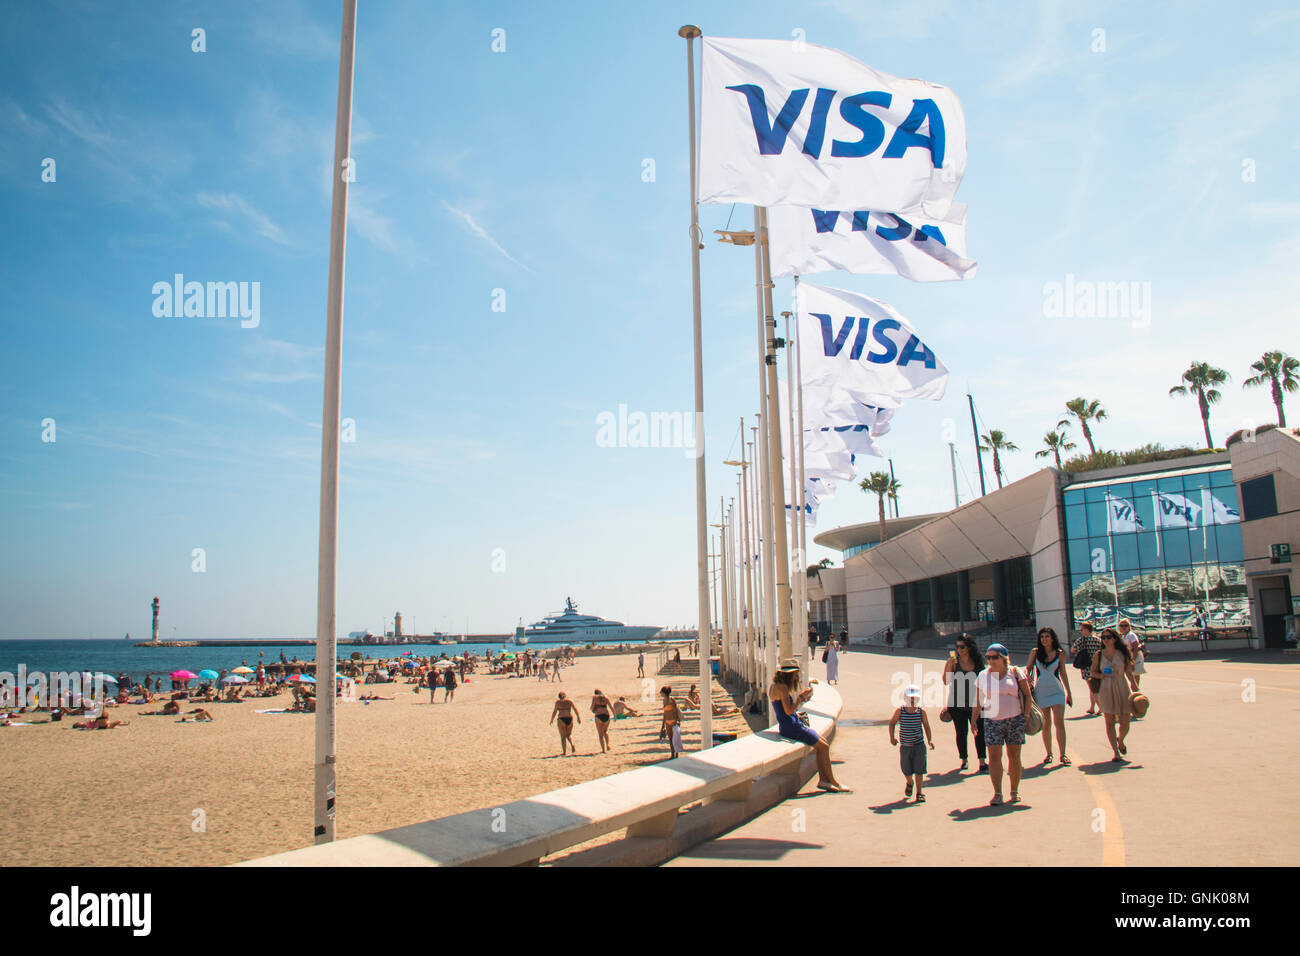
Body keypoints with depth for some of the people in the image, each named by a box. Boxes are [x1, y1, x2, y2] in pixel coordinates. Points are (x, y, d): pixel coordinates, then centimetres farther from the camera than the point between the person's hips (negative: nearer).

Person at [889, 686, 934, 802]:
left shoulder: (921, 711, -6)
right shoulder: (899, 711, -7)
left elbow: (926, 726, 3)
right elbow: (892, 723, 5)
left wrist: (930, 740, -6)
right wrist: (892, 737, -3)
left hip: (919, 745, -1)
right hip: (905, 745, 1)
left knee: (919, 769, -3)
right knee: (906, 770, 8)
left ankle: (919, 792, 7)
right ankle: (910, 783, 40)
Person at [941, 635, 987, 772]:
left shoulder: (977, 662, 2)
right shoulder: (953, 661, -5)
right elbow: (946, 681, -11)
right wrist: (950, 664, -21)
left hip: (975, 703, 1)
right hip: (957, 704, -1)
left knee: (979, 731, -5)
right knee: (961, 733, 6)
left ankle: (982, 761, 2)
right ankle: (964, 760, 22)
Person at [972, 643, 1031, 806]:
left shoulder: (1015, 672, 2)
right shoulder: (983, 676, 5)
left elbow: (1027, 694, 5)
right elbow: (978, 701, 11)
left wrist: (1026, 713, -5)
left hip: (1015, 719, 0)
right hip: (992, 720, 1)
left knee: (1014, 756, 5)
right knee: (994, 756, -7)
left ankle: (1015, 792, 18)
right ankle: (997, 794, -4)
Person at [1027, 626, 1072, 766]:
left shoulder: (1060, 654, 0)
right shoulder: (1035, 652, 0)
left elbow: (1063, 673, 8)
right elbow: (1028, 667, 12)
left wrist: (1069, 693, 11)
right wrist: (1028, 677, -10)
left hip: (1057, 691, -1)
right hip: (1040, 691, 1)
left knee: (1059, 722, -11)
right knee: (1046, 725, 7)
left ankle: (1063, 754, -7)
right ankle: (1049, 753, 18)